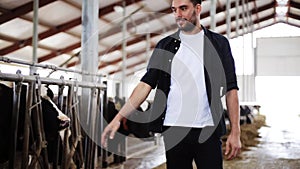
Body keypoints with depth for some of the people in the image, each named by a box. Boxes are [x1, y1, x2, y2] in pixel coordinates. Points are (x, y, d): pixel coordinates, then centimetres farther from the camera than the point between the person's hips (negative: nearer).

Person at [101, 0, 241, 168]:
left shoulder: (218, 43, 5)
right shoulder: (165, 45, 8)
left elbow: (231, 89, 2)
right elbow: (146, 84, 1)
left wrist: (235, 132, -5)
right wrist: (119, 118, -10)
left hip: (208, 131, -1)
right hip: (173, 131, 1)